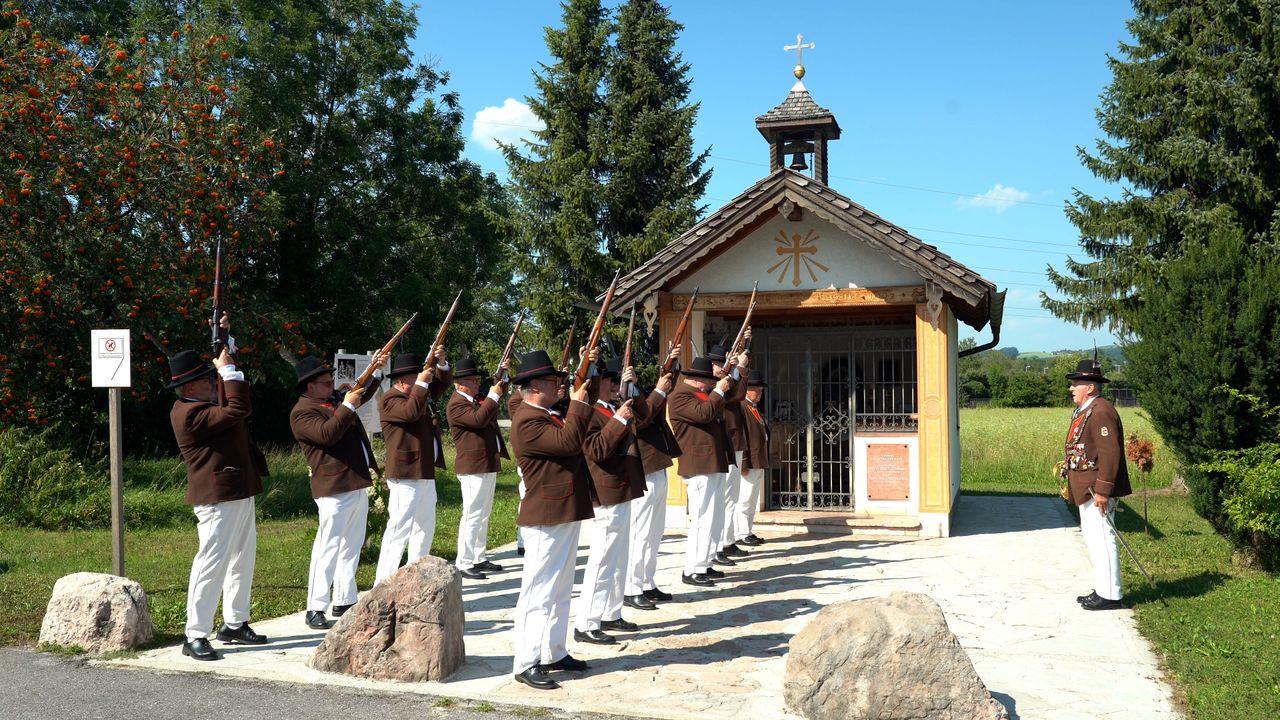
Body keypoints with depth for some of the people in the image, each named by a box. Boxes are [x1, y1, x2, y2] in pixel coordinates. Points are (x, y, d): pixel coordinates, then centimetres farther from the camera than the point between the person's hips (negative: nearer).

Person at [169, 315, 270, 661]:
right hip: (217, 498, -11)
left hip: (240, 493, 11)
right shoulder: (189, 413, -19)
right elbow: (238, 410, -27)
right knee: (212, 563, -9)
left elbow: (226, 370, 29)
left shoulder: (205, 402, 13)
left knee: (242, 558, 16)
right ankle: (195, 637, -4)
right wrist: (228, 370, -17)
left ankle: (234, 624, 26)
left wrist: (226, 338, 16)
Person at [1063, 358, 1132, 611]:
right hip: (1086, 489, 11)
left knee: (1101, 538, -6)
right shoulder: (1084, 411, 16)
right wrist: (1072, 483, 22)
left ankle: (1110, 596, 0)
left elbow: (1110, 453, -23)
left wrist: (1102, 491, -25)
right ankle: (1102, 590, 24)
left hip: (1096, 489, -11)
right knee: (1092, 538, 16)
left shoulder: (1101, 412, -17)